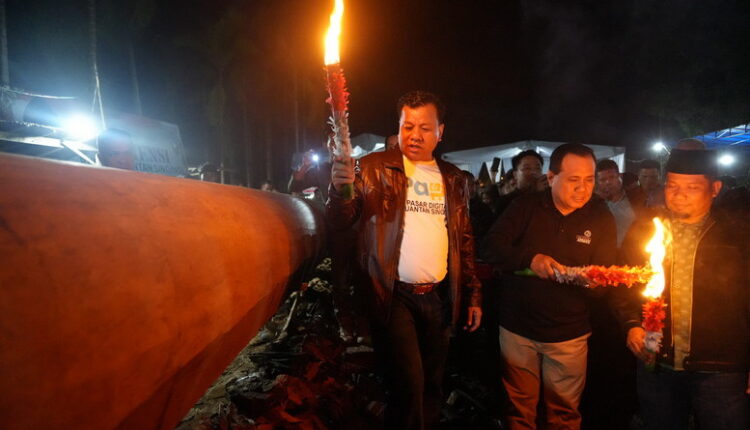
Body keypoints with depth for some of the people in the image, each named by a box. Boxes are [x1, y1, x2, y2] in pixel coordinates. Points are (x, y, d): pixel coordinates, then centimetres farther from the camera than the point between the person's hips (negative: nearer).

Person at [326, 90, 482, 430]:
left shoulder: (453, 179, 10)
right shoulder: (374, 168, -2)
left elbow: (464, 242, 15)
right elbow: (340, 222, -10)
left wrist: (473, 296, 11)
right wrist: (338, 189, -31)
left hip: (439, 298, 4)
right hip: (394, 296, -4)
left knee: (431, 386, 15)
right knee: (409, 383, -11)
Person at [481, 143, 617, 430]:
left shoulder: (600, 217, -1)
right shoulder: (525, 207, -5)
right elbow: (490, 248, -12)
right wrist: (529, 259, -28)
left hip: (569, 333, 1)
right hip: (517, 328, 0)